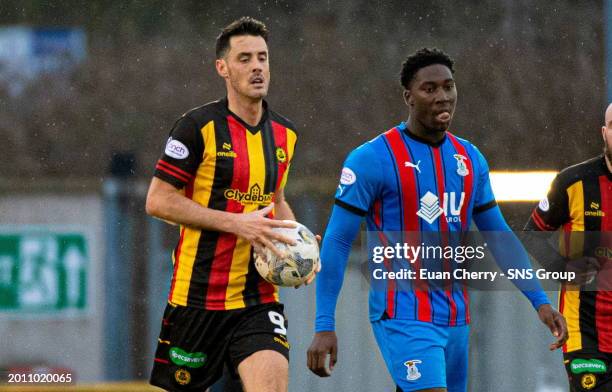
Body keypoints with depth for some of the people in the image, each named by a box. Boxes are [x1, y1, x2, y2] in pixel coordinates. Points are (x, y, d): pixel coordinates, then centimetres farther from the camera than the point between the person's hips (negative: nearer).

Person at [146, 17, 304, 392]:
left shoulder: (284, 133, 11)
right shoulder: (199, 126, -8)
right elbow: (158, 201, -11)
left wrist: (297, 243, 5)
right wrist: (235, 223, -18)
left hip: (259, 295, 4)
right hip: (198, 296, -4)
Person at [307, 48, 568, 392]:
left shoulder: (470, 159, 11)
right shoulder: (373, 159, -8)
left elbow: (500, 237, 20)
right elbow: (337, 243, -7)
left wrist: (540, 300, 13)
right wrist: (324, 327, -12)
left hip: (456, 319, 7)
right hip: (404, 319, -7)